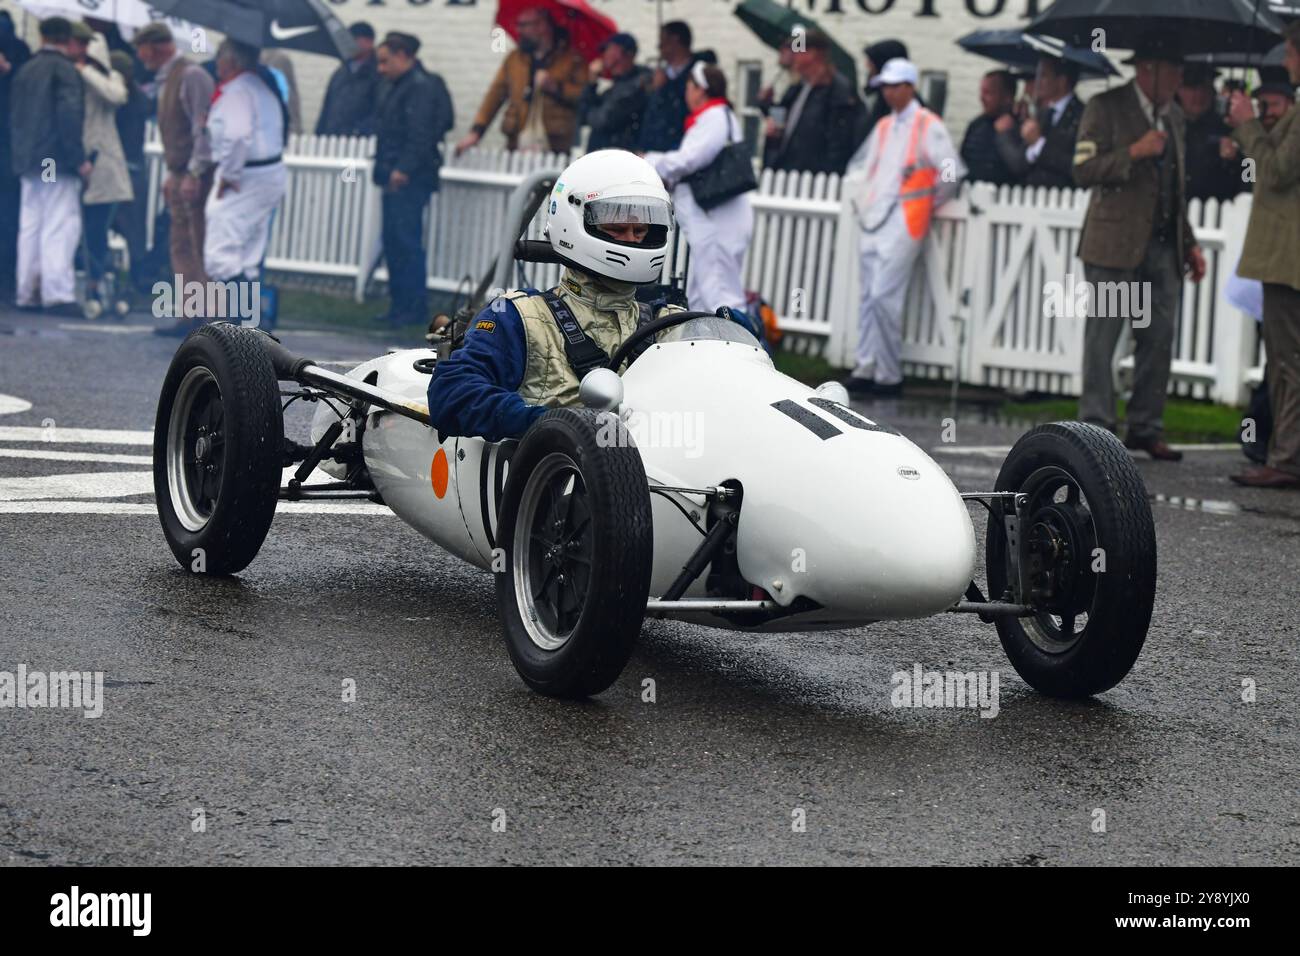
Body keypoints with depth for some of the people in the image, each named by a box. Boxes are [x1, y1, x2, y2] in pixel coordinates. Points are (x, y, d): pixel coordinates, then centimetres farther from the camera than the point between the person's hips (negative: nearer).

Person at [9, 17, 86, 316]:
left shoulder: (25, 70, 15)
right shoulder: (64, 69, -9)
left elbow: (15, 116, 18)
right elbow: (69, 115, -17)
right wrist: (79, 158, -14)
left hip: (28, 162, 8)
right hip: (57, 162, -8)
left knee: (30, 227, 10)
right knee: (60, 228, -8)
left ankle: (27, 293, 10)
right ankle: (57, 294, -14)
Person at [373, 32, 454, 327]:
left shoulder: (422, 87, -11)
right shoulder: (392, 87, 19)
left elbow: (420, 134, -19)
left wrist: (403, 169, -22)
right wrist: (382, 168, 16)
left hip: (410, 179, -10)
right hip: (394, 177, 10)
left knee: (407, 240, -9)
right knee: (393, 240, 11)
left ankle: (415, 308, -6)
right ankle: (399, 304, 16)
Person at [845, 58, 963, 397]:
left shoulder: (928, 126, -6)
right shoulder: (884, 126, 17)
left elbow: (953, 172, -10)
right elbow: (861, 165, 31)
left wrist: (929, 202, -1)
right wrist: (860, 198, 19)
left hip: (904, 222, -7)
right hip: (873, 221, 7)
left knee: (884, 297, -12)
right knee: (869, 297, 7)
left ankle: (889, 376, -7)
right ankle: (865, 369, 10)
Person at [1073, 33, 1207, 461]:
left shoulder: (1173, 116, 17)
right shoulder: (1106, 108, -4)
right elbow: (1084, 170, -12)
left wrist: (1189, 245, 19)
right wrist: (1134, 152, -21)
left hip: (1163, 246, 6)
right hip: (1116, 245, -6)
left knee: (1159, 340, 5)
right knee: (1102, 337, -3)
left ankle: (1147, 429, 12)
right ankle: (1097, 427, 1)